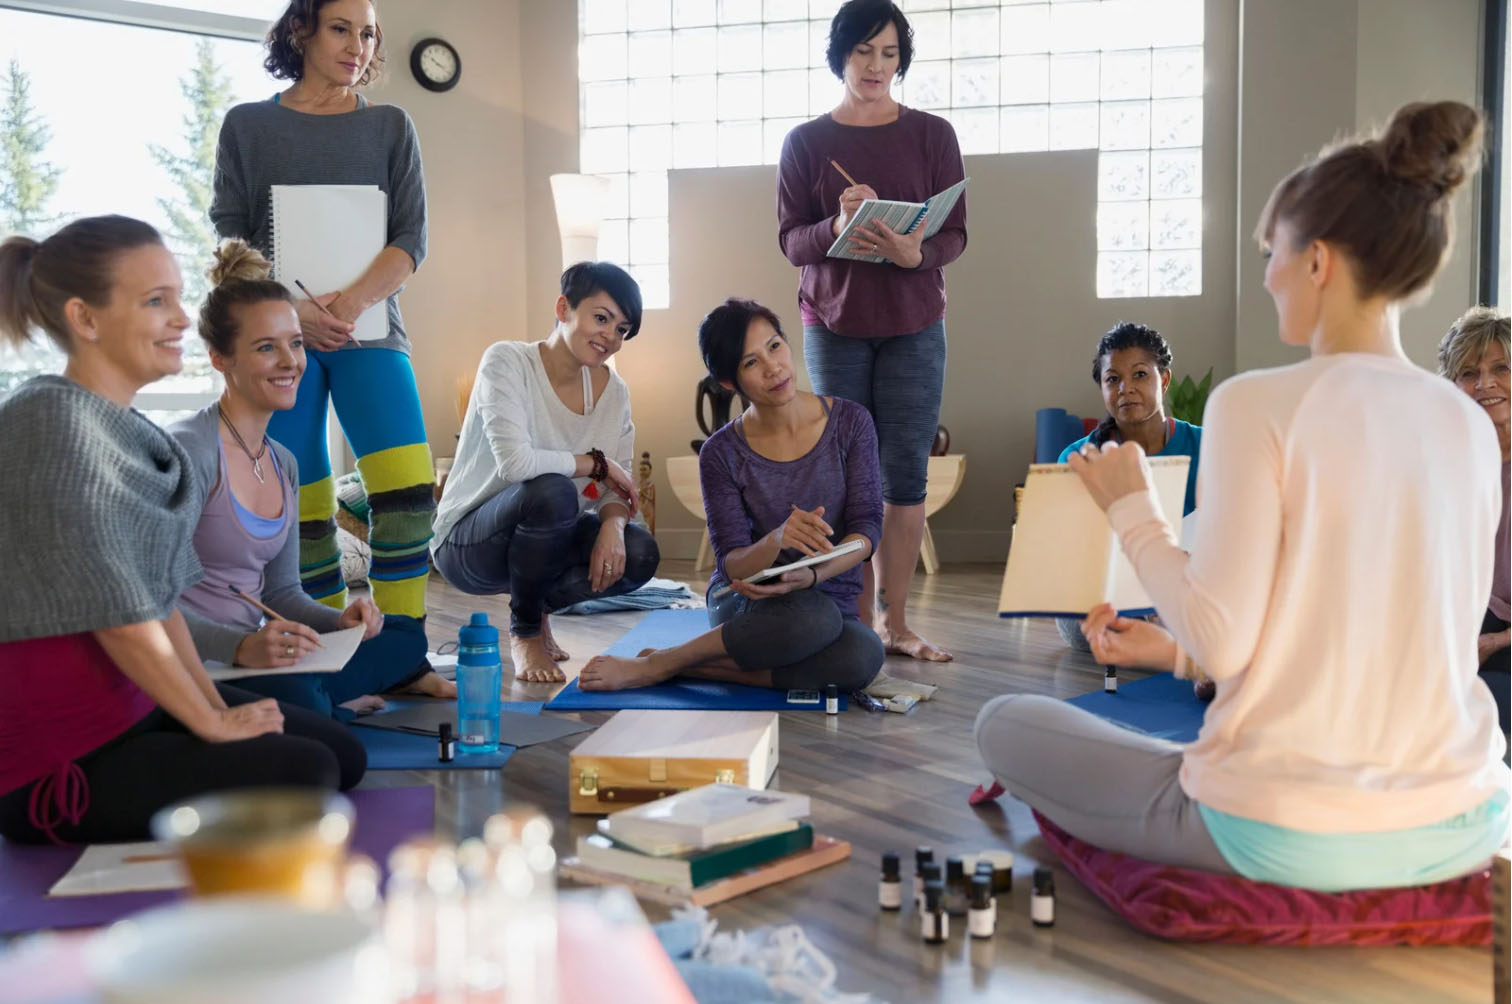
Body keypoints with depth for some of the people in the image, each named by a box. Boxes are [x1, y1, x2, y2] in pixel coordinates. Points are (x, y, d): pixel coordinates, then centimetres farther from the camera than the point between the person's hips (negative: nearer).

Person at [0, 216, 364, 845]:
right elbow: (118, 613, -21)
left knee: (344, 755, 6)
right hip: (58, 762, -9)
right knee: (306, 774, -18)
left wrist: (214, 702, 3)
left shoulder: (132, 430, 8)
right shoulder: (53, 422, -20)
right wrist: (212, 724, -12)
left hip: (140, 700, 9)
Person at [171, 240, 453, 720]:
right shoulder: (189, 450, -16)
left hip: (256, 655, 8)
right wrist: (242, 648, -37)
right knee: (295, 696, -34)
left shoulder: (283, 464, 12)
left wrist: (340, 621, -4)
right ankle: (341, 705, -3)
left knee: (407, 634, 12)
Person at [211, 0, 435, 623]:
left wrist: (352, 302, -14)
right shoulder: (248, 125, 10)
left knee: (408, 488, -18)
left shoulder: (390, 127, 11)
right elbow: (228, 235, 3)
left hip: (369, 329, 0)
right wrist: (290, 305, -14)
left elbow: (412, 239, 3)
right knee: (300, 507, -2)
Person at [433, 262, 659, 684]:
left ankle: (540, 604, 9)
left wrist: (612, 526, -25)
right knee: (553, 491, -36)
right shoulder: (507, 361, -18)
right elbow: (514, 462, -32)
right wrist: (595, 463, -19)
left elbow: (615, 487, -2)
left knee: (639, 554, -21)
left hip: (541, 540, 6)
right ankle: (524, 631, -10)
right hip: (467, 543, -5)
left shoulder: (612, 391, 0)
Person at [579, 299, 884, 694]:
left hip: (830, 597, 2)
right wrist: (778, 539, -35)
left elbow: (867, 526, -8)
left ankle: (691, 665, -18)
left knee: (863, 656, -36)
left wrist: (813, 574, -28)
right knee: (814, 617, -39)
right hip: (745, 604, -2)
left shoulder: (849, 422, -5)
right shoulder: (722, 453, -8)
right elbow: (732, 564, -11)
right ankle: (657, 665, -19)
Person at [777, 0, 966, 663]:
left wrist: (916, 252, -21)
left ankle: (894, 621, 9)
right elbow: (789, 241, 0)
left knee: (906, 476, -1)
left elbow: (955, 235, 1)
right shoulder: (805, 142, 6)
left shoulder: (932, 135, 6)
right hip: (833, 326, 0)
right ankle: (860, 619, 10)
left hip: (913, 327, 0)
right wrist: (837, 228, -21)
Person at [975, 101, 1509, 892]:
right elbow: (1379, 641, 10)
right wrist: (1178, 649, 16)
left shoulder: (1259, 406, -17)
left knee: (1004, 724, 13)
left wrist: (1130, 508, -3)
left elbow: (1223, 644, -18)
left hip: (1297, 842, -7)